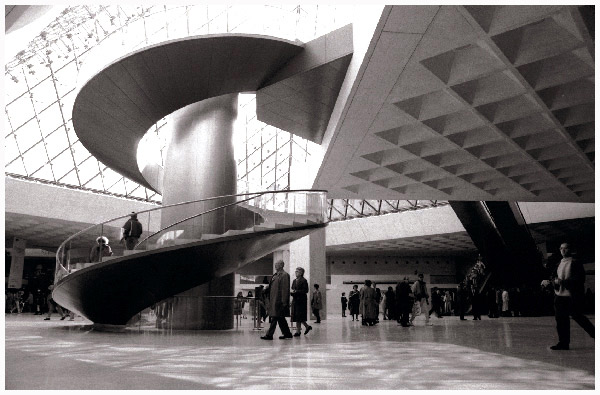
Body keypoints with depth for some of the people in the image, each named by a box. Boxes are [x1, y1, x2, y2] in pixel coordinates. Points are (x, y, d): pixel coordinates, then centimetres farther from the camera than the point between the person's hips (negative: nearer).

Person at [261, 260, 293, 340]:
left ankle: (269, 335, -3)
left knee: (275, 317, -6)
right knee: (280, 318, 13)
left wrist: (284, 302, -19)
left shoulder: (285, 275, -11)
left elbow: (285, 289, -16)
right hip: (274, 300, 9)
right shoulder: (275, 275, 16)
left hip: (278, 300, -9)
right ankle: (287, 334, 22)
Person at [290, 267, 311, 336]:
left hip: (301, 300, -8)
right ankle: (307, 326, 23)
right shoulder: (294, 281, 15)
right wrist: (292, 292, -3)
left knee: (298, 316, -6)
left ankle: (298, 331, 1)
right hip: (295, 300, 8)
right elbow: (292, 289, 20)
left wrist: (296, 291, -19)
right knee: (296, 315, 9)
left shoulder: (304, 280, -8)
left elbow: (305, 290, -14)